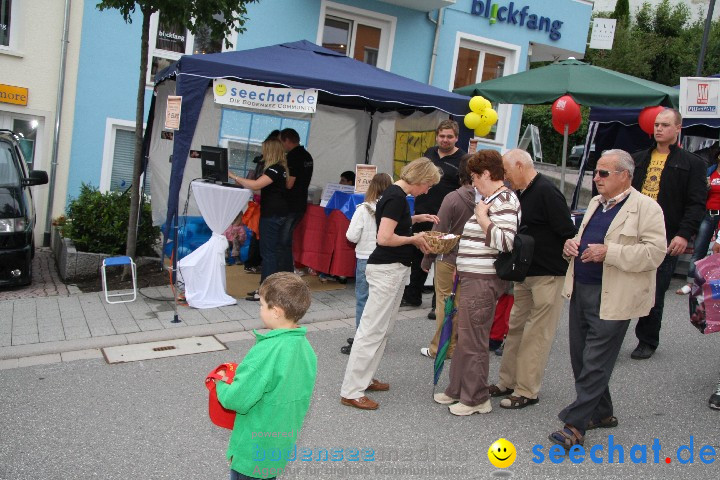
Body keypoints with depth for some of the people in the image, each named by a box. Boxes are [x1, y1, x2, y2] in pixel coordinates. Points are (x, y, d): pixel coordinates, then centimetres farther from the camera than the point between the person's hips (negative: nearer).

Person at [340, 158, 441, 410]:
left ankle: (363, 378, 26)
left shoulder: (395, 193, 11)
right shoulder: (397, 197, -19)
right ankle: (351, 392, 0)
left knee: (383, 329, 17)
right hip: (387, 269, -10)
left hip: (394, 269, 10)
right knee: (372, 330, -6)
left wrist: (417, 218, 15)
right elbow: (384, 238, -25)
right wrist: (414, 239, -11)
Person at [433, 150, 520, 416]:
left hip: (483, 281, -10)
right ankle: (457, 390, 29)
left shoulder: (504, 200, -15)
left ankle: (476, 399, 12)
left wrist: (482, 218, -20)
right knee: (464, 336, 17)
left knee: (473, 340, -1)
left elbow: (505, 242, -25)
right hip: (473, 277, 10)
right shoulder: (490, 199, 16)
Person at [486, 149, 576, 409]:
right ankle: (508, 381, 26)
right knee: (515, 327, 14)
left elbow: (568, 234, -20)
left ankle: (527, 391, 9)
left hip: (548, 275, -9)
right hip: (524, 273, 9)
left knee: (538, 333, 0)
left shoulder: (547, 192, -17)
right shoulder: (520, 193, 11)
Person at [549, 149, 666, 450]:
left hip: (612, 298, -8)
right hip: (580, 290, 8)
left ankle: (575, 424, 2)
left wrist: (608, 253, -24)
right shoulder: (596, 203, 16)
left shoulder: (646, 208, -8)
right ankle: (601, 413, 30)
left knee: (595, 364, -4)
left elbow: (655, 252, -17)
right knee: (580, 358, 13)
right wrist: (571, 244, 4)